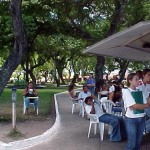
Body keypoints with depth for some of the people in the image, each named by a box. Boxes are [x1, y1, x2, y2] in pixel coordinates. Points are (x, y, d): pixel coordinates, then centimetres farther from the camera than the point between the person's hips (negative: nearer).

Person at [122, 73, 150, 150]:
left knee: (138, 141, 13)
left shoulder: (140, 91, 7)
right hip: (131, 119, -5)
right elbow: (133, 106, -17)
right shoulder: (126, 91, -10)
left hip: (141, 118, 5)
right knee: (132, 142, 0)